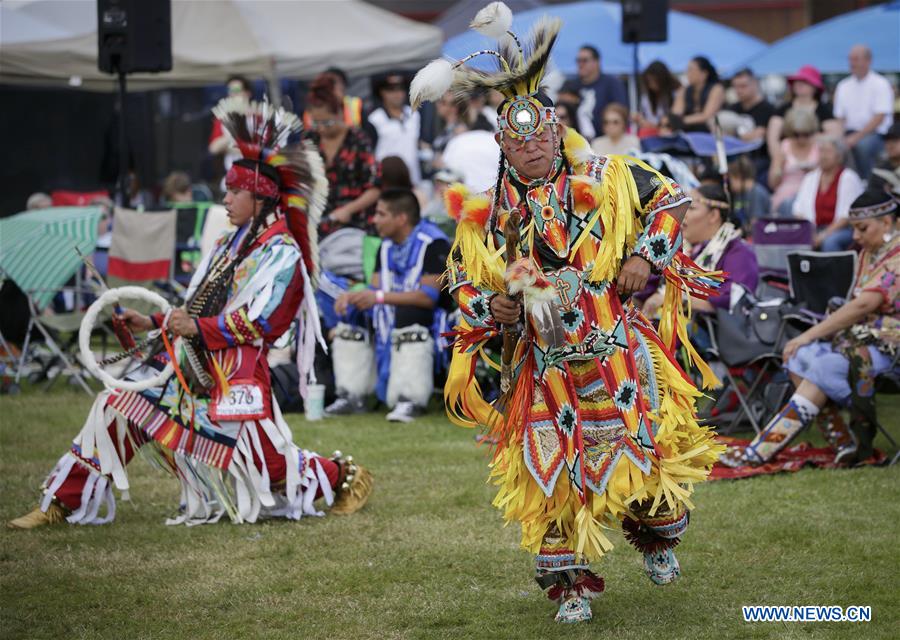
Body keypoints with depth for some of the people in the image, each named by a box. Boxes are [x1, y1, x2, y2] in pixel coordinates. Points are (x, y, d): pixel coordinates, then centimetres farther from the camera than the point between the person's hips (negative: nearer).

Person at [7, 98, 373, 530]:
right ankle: (63, 503, 6)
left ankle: (344, 477, 25)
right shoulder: (232, 242, 17)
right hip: (193, 366, 8)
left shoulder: (281, 252, -10)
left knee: (274, 469, -4)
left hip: (237, 377, -8)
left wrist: (197, 328, -29)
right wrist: (154, 323, 17)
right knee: (117, 407, 1)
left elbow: (257, 323, -19)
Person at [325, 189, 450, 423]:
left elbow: (429, 296, -22)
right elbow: (374, 289, 10)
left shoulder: (433, 243, -14)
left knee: (408, 312, -37)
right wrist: (351, 297, -13)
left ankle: (410, 401, -37)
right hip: (388, 327, 9)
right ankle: (352, 397, -1)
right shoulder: (386, 247, 14)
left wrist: (380, 297, -25)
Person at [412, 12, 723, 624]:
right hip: (542, 363, 1)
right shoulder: (486, 215, 3)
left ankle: (657, 536, 32)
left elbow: (670, 199, 12)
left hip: (616, 352, -1)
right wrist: (488, 305, -6)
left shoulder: (606, 179, 0)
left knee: (641, 446, 0)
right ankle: (570, 581, 12)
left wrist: (646, 253, -1)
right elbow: (462, 277, 14)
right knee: (551, 468, -2)